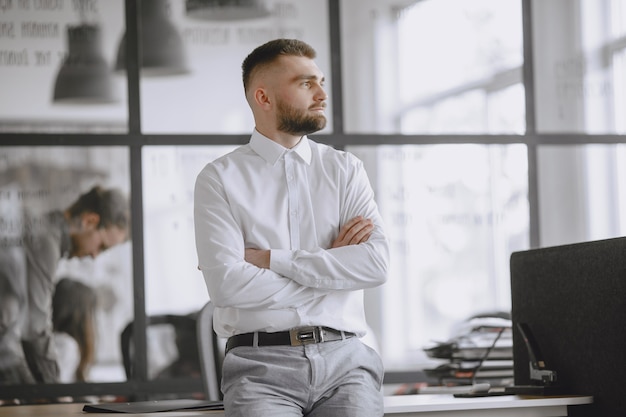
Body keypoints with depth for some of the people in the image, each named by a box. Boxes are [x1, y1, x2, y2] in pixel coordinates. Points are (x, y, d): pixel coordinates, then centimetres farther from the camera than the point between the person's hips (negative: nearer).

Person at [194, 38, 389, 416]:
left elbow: (376, 264, -2)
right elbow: (227, 285, -8)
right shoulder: (219, 179, 5)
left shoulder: (346, 169, 13)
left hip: (343, 357, 3)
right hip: (262, 361, -2)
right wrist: (328, 265, -1)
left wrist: (272, 259, -6)